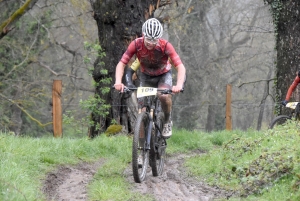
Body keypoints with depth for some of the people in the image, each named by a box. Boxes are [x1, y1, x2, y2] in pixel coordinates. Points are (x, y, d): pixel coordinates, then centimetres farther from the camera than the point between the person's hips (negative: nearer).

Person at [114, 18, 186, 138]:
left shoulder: (165, 46, -32)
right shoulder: (136, 44, -27)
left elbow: (180, 67, -35)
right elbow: (121, 64, -24)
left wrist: (179, 85, -52)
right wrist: (118, 82, -42)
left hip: (163, 75, -2)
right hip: (146, 76, 2)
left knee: (164, 96, -29)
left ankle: (167, 122, -3)